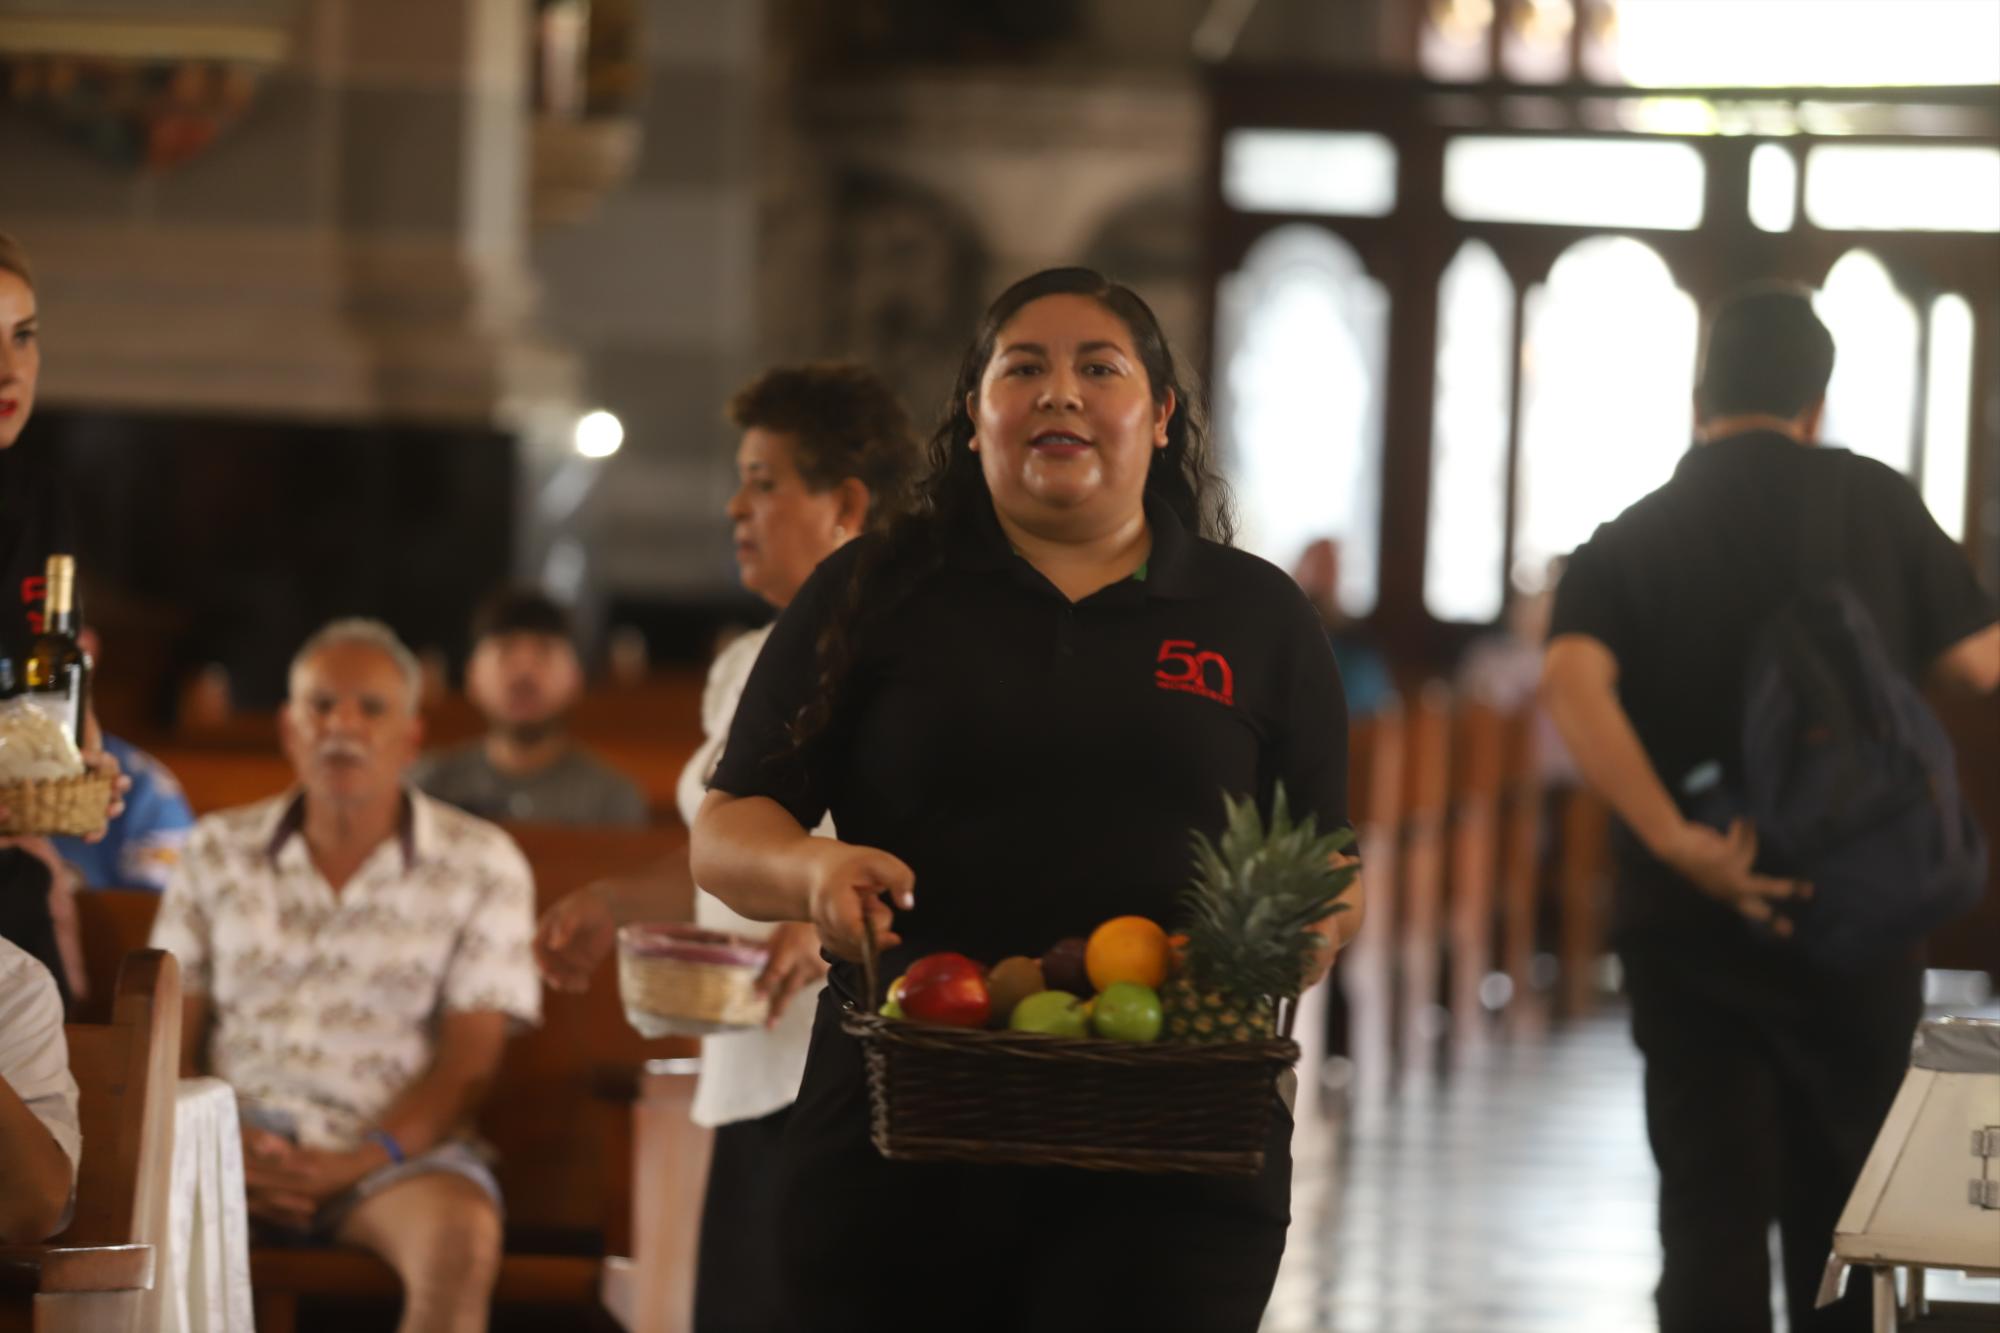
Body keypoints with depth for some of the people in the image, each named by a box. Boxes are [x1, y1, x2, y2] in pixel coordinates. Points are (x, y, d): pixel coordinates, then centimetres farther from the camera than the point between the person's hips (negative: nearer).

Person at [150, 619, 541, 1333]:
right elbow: (168, 1035, 12)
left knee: (462, 1243, -37)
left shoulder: (479, 863, 9)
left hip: (394, 1146, -1)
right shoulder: (220, 851, 16)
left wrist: (361, 1161, -14)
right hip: (240, 1134, 1)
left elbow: (469, 1059, 2)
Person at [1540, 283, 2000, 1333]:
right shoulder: (1871, 502, -1)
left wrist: (1676, 841, -24)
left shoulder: (1628, 544, 1)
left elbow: (1573, 687, -18)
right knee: (1842, 1211, 14)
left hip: (1691, 929, 0)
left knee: (1712, 1215, 1)